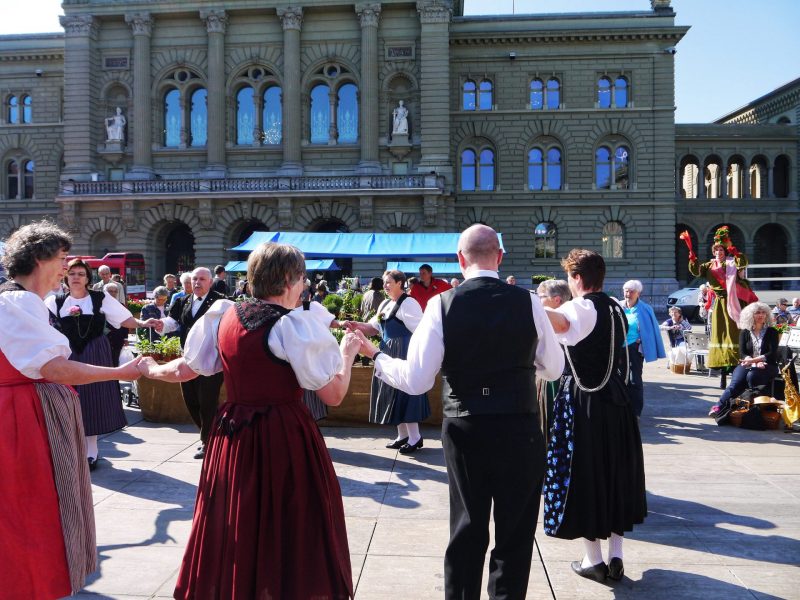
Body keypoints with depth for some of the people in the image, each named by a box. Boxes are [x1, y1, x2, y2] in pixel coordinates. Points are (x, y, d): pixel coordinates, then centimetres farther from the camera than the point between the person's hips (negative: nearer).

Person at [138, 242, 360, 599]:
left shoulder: (223, 316, 3)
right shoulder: (296, 325, -15)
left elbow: (184, 370, 12)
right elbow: (333, 395, -15)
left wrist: (151, 369, 32)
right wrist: (347, 353, 2)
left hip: (233, 434, 6)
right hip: (285, 438, -6)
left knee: (235, 529, 19)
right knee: (288, 532, 8)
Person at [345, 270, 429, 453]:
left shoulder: (408, 303, -13)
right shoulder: (385, 304, 14)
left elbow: (420, 331, -18)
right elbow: (374, 327, 16)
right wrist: (357, 326, -1)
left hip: (403, 353, -9)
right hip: (388, 353, 9)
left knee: (404, 391, -6)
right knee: (392, 393, 12)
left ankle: (415, 437, 4)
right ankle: (403, 435, 23)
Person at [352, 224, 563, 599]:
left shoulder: (442, 305, -9)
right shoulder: (527, 302, -6)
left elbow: (416, 381, -10)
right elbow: (553, 368, 6)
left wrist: (375, 356, 6)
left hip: (464, 430, 1)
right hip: (519, 429, -1)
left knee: (466, 529, 18)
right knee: (515, 533, 15)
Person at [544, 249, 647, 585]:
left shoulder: (580, 308, -15)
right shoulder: (616, 309, 9)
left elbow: (558, 323, -39)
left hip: (582, 400, -7)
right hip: (616, 397, 7)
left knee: (584, 474, 4)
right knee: (615, 471, 15)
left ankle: (594, 559, 13)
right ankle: (616, 556, 21)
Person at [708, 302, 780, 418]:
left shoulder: (772, 332, 6)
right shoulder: (744, 332, 11)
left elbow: (772, 353, -5)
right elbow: (742, 353, 2)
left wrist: (754, 360, -20)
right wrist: (756, 363, -17)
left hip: (767, 366, -1)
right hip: (747, 364, 1)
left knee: (751, 376, -36)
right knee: (736, 382, -29)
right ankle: (719, 406, -34)